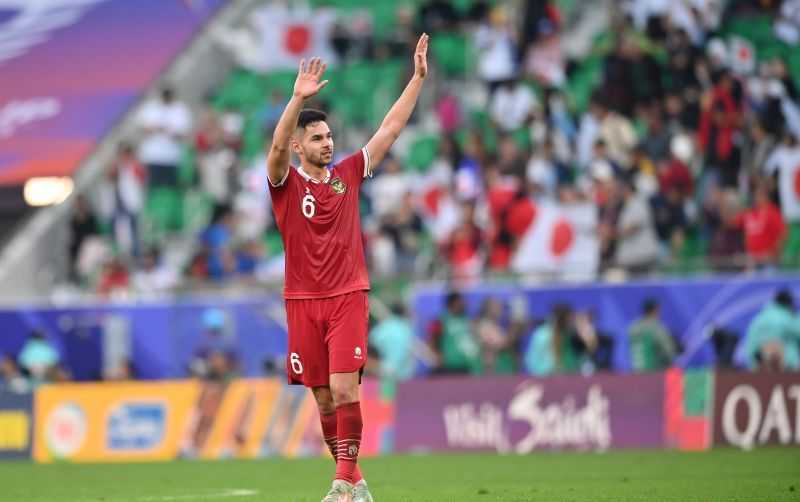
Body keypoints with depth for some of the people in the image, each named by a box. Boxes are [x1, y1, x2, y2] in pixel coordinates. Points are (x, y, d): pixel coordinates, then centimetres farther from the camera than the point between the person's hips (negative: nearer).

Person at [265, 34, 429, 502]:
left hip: (348, 297, 0)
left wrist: (418, 77, 3)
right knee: (323, 396, 5)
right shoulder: (286, 182, 0)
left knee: (343, 387, -14)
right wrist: (298, 99, -36)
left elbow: (391, 128, 8)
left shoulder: (348, 175, 7)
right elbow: (278, 147, -21)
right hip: (303, 302, 0)